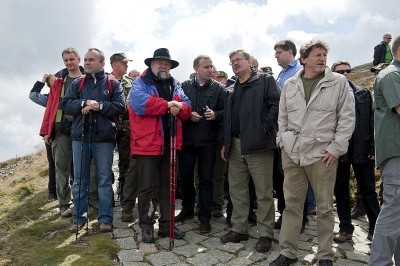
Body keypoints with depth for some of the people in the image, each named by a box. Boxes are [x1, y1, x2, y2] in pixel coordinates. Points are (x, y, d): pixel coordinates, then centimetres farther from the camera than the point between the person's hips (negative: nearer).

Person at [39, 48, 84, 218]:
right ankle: (64, 205, 11)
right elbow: (50, 107, 10)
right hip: (62, 129, 2)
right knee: (62, 167, 2)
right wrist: (46, 131, 4)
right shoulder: (58, 83, 14)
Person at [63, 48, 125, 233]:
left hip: (104, 138, -3)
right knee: (79, 179, 10)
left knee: (105, 179, 4)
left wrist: (99, 105, -16)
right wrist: (84, 103, -14)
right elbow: (66, 104, 1)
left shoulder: (113, 84, 4)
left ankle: (105, 218, 14)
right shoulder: (77, 83, 12)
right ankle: (79, 217, 23)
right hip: (80, 136, 3)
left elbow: (119, 107, -7)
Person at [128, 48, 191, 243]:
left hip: (169, 144, 6)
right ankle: (146, 226, 17)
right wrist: (168, 105, -18)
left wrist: (178, 108, -15)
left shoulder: (175, 86, 18)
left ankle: (166, 225, 25)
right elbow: (140, 103, -21)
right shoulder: (140, 83, 0)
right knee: (146, 187, 3)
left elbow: (187, 108, 8)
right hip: (147, 144, -5)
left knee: (168, 187, 13)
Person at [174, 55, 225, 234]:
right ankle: (187, 210, 32)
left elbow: (225, 111, 2)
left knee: (206, 179, 4)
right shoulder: (185, 86, 6)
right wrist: (187, 115, -12)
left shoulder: (218, 88, 3)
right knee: (186, 176, 11)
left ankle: (205, 217, 16)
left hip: (208, 140, -1)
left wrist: (215, 115, -18)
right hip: (187, 139, 2)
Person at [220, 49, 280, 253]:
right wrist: (226, 143, 15)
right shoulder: (233, 89, 21)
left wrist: (265, 127, -16)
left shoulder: (265, 81, 3)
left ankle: (266, 234, 12)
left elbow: (276, 104, -9)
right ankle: (239, 229, 25)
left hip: (258, 144, -6)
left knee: (264, 191, 0)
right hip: (235, 146, 7)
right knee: (236, 189, 12)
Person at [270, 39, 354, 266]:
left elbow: (347, 117, -1)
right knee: (292, 204, 9)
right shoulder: (290, 84, 9)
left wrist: (336, 148, -7)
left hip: (323, 154, -2)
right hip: (292, 154, 3)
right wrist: (283, 143, 7)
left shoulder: (339, 82, 1)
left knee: (325, 207, 7)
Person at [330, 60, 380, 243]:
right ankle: (345, 229, 21)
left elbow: (372, 121, 5)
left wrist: (373, 147, -2)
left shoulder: (363, 94, 9)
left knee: (368, 190, 9)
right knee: (341, 190, 8)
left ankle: (375, 228, 21)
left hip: (362, 147, 1)